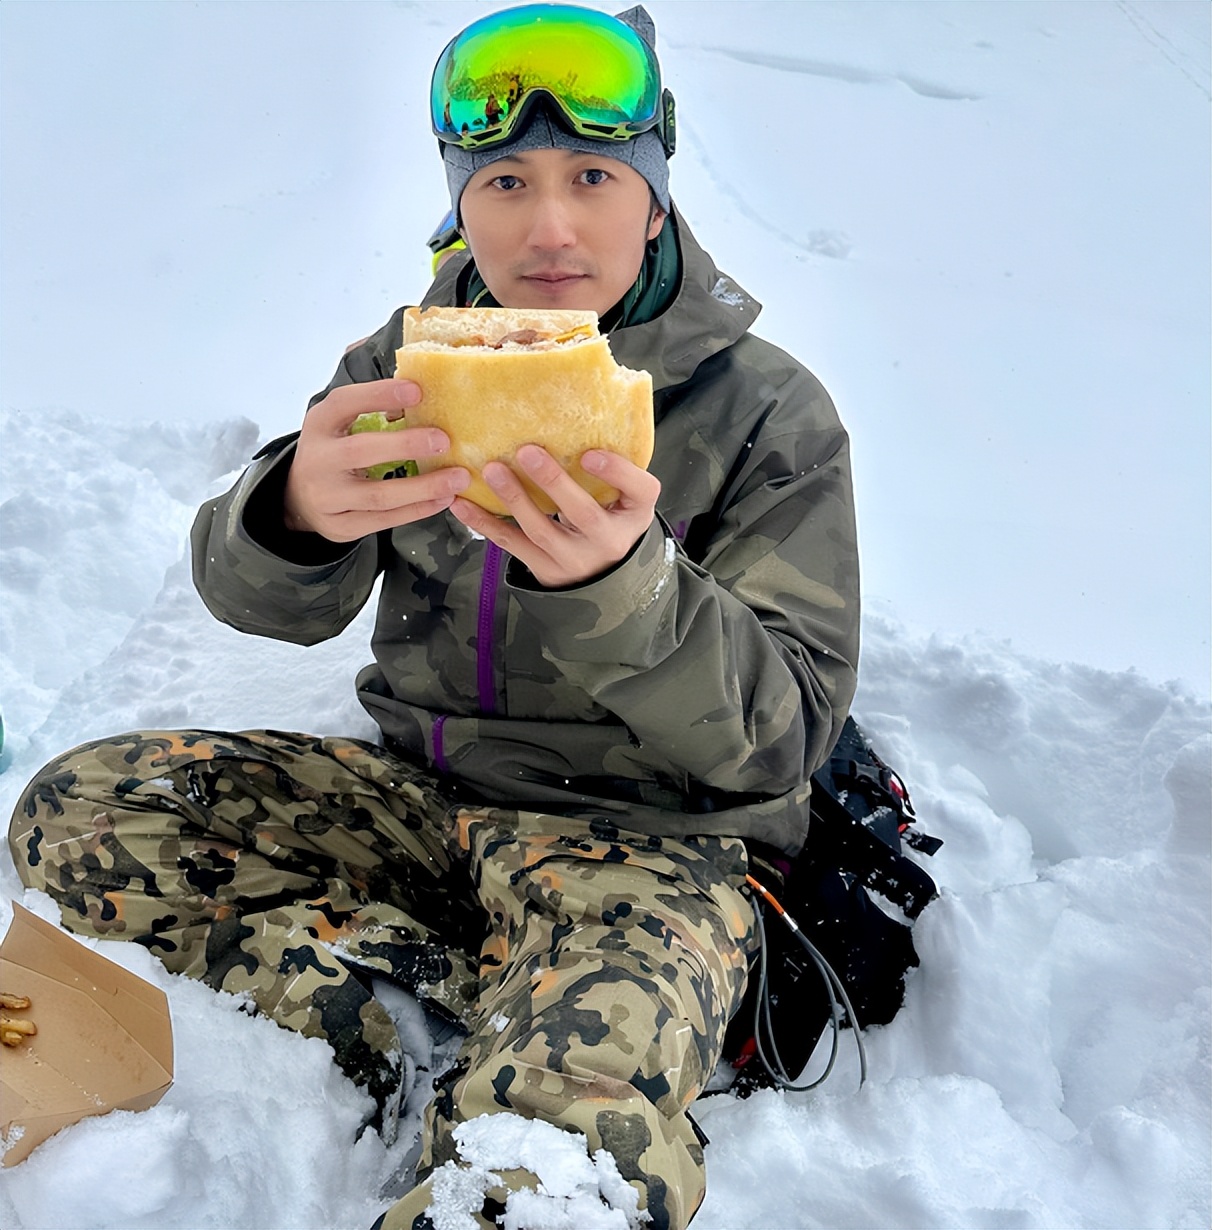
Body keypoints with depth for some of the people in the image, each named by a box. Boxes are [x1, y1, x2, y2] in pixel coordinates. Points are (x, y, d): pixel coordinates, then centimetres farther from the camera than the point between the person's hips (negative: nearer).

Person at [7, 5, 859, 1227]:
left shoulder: (769, 411, -9)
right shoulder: (410, 361, 3)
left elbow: (782, 736, -15)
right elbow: (260, 599, -6)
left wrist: (620, 583, -35)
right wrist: (297, 514, -32)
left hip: (647, 836, -7)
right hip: (425, 793, 7)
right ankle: (487, 996, -12)